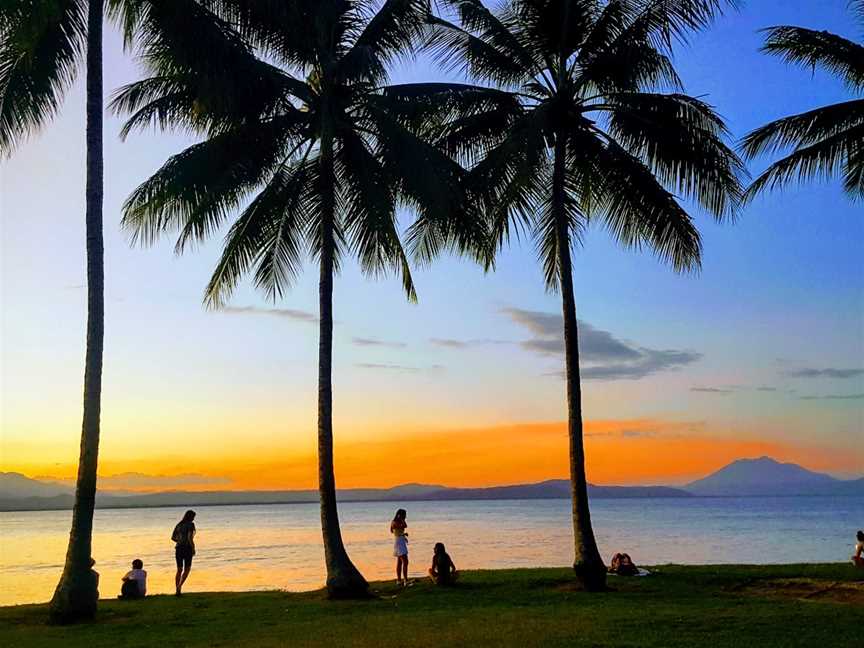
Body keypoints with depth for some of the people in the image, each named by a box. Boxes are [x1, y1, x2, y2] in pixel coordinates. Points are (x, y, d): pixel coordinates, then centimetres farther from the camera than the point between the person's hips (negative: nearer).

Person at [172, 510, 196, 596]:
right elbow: (190, 537, -18)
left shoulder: (178, 524, 11)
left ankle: (177, 590, 9)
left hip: (178, 549, 5)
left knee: (179, 570, 14)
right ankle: (179, 586, -11)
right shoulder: (191, 524, -7)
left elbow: (173, 537, 10)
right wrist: (193, 548, -10)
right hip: (187, 548, -5)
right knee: (187, 569, 8)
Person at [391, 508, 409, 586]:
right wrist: (402, 519, -16)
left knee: (399, 562, 12)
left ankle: (399, 580, 17)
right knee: (405, 562, -15)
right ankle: (406, 580, -16)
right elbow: (405, 526, -29)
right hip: (399, 542, -10)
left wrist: (404, 534, 8)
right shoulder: (394, 522, -15)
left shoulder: (399, 522, 13)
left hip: (402, 542, 10)